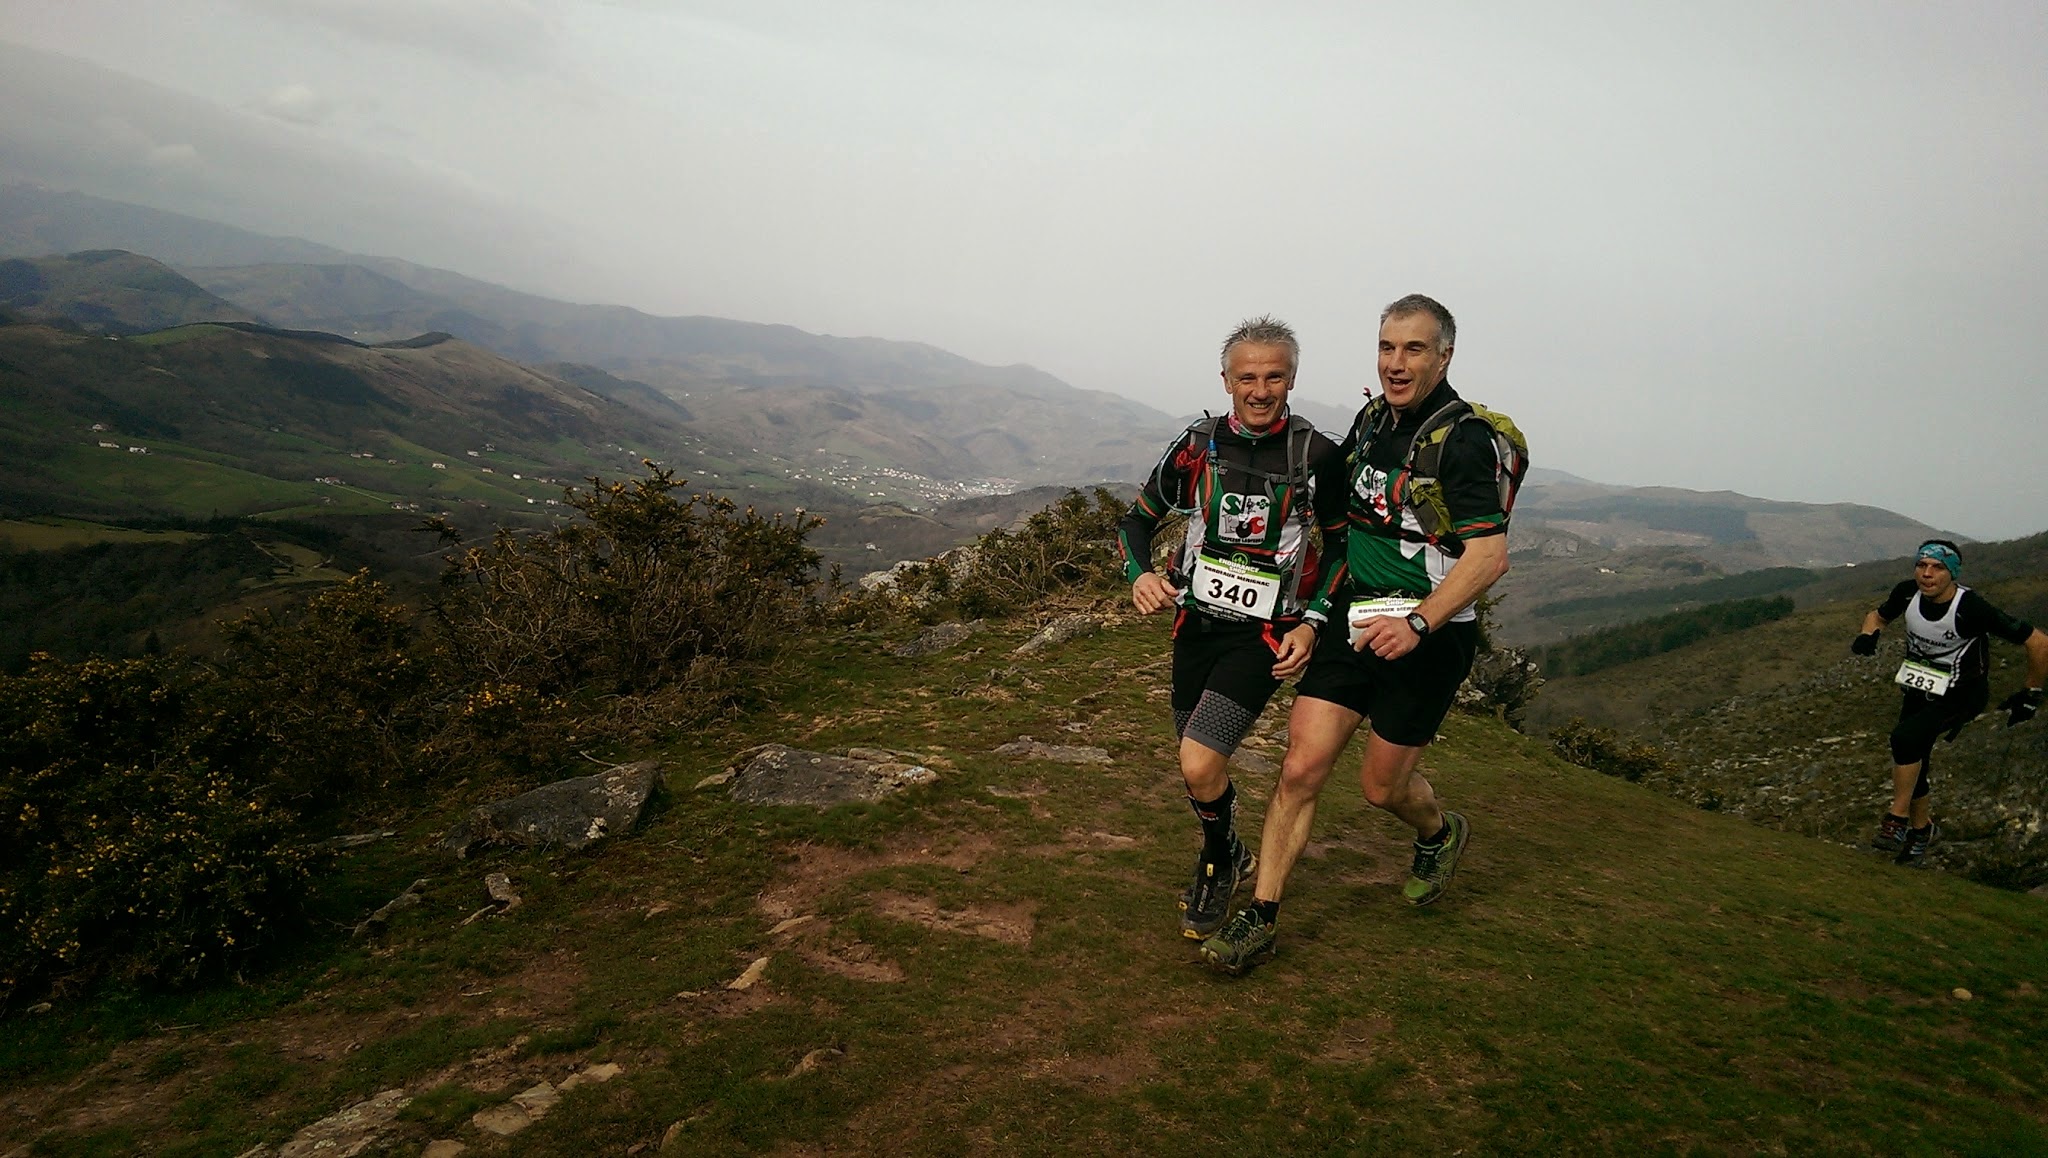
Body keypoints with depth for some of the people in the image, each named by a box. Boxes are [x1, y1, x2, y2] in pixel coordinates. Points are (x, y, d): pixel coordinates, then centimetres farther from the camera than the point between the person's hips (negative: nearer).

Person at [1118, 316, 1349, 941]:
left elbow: (1341, 545, 3)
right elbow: (1137, 520, 6)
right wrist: (1140, 574, -14)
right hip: (1196, 624, 4)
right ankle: (1227, 853, 46)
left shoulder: (1318, 455, -8)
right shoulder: (1197, 445, -3)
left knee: (1200, 765, -17)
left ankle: (1219, 865, 13)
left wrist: (1311, 621, -8)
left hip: (1266, 634, -4)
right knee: (1201, 765, 16)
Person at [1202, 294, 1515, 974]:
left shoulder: (1465, 439, -16)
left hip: (1427, 636, -5)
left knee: (1382, 785, 9)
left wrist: (1417, 622, -34)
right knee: (1301, 769, -2)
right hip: (1355, 620, 6)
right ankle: (1260, 918, 7)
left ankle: (1441, 833, 44)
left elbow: (1490, 554, -24)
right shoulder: (1372, 418, 6)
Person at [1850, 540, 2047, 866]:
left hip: (1963, 693, -5)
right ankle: (1921, 827, 34)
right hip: (1920, 688, 5)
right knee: (1912, 760, 8)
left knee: (1906, 737, -28)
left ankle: (1897, 819, -13)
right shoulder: (1907, 594, -15)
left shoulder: (1972, 608, -29)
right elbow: (1878, 615, 9)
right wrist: (1868, 635, -14)